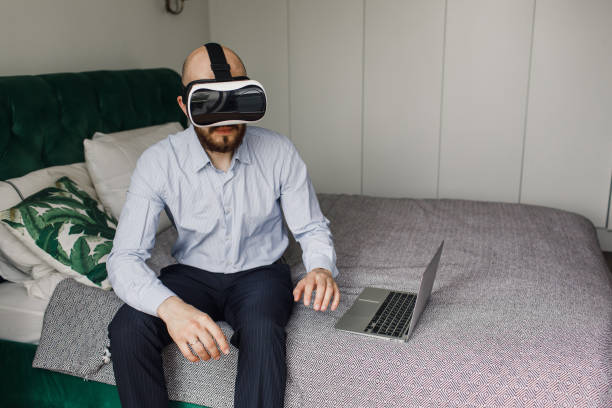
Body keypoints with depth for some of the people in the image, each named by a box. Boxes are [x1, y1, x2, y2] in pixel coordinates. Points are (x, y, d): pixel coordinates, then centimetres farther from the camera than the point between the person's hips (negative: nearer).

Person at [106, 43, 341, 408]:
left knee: (263, 329, -34)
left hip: (260, 272, 0)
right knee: (127, 328, -26)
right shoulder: (158, 162, -16)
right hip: (192, 273, 1)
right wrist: (169, 306, -43)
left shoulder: (280, 152, -13)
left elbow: (313, 229, -4)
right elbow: (125, 257, -22)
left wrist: (322, 268, -29)